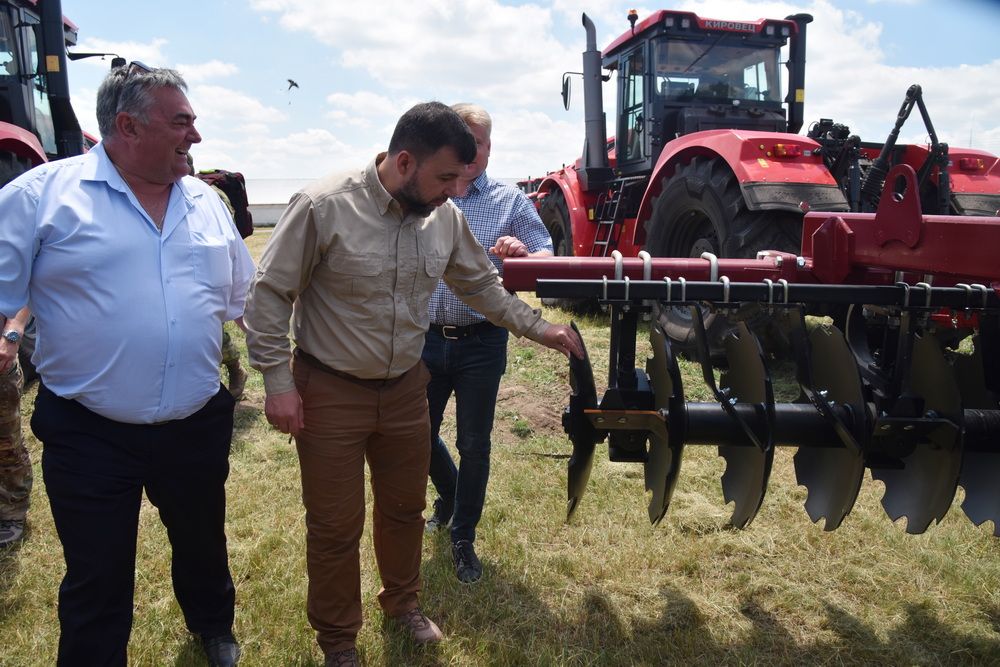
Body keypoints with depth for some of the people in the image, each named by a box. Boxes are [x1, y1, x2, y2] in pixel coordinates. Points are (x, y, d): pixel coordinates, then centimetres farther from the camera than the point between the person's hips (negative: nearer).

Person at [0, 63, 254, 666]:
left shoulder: (207, 202, 5)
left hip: (197, 428, 4)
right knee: (97, 584, 12)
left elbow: (246, 299, 12)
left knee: (204, 545, 24)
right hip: (90, 436, -4)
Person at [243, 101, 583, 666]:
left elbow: (481, 284, 11)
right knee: (336, 526, 9)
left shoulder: (445, 216, -4)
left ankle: (403, 602, 48)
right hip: (330, 392, -4)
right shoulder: (324, 206, -20)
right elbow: (271, 294, -12)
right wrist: (277, 381, -14)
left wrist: (539, 328, 8)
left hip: (406, 387, 5)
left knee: (405, 508, 21)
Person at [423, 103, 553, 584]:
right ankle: (449, 493, 47)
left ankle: (463, 537, 29)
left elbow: (548, 263, -6)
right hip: (426, 340, 2)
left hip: (481, 344, -2)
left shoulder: (510, 201, 0)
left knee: (474, 445, 7)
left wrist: (522, 254, -28)